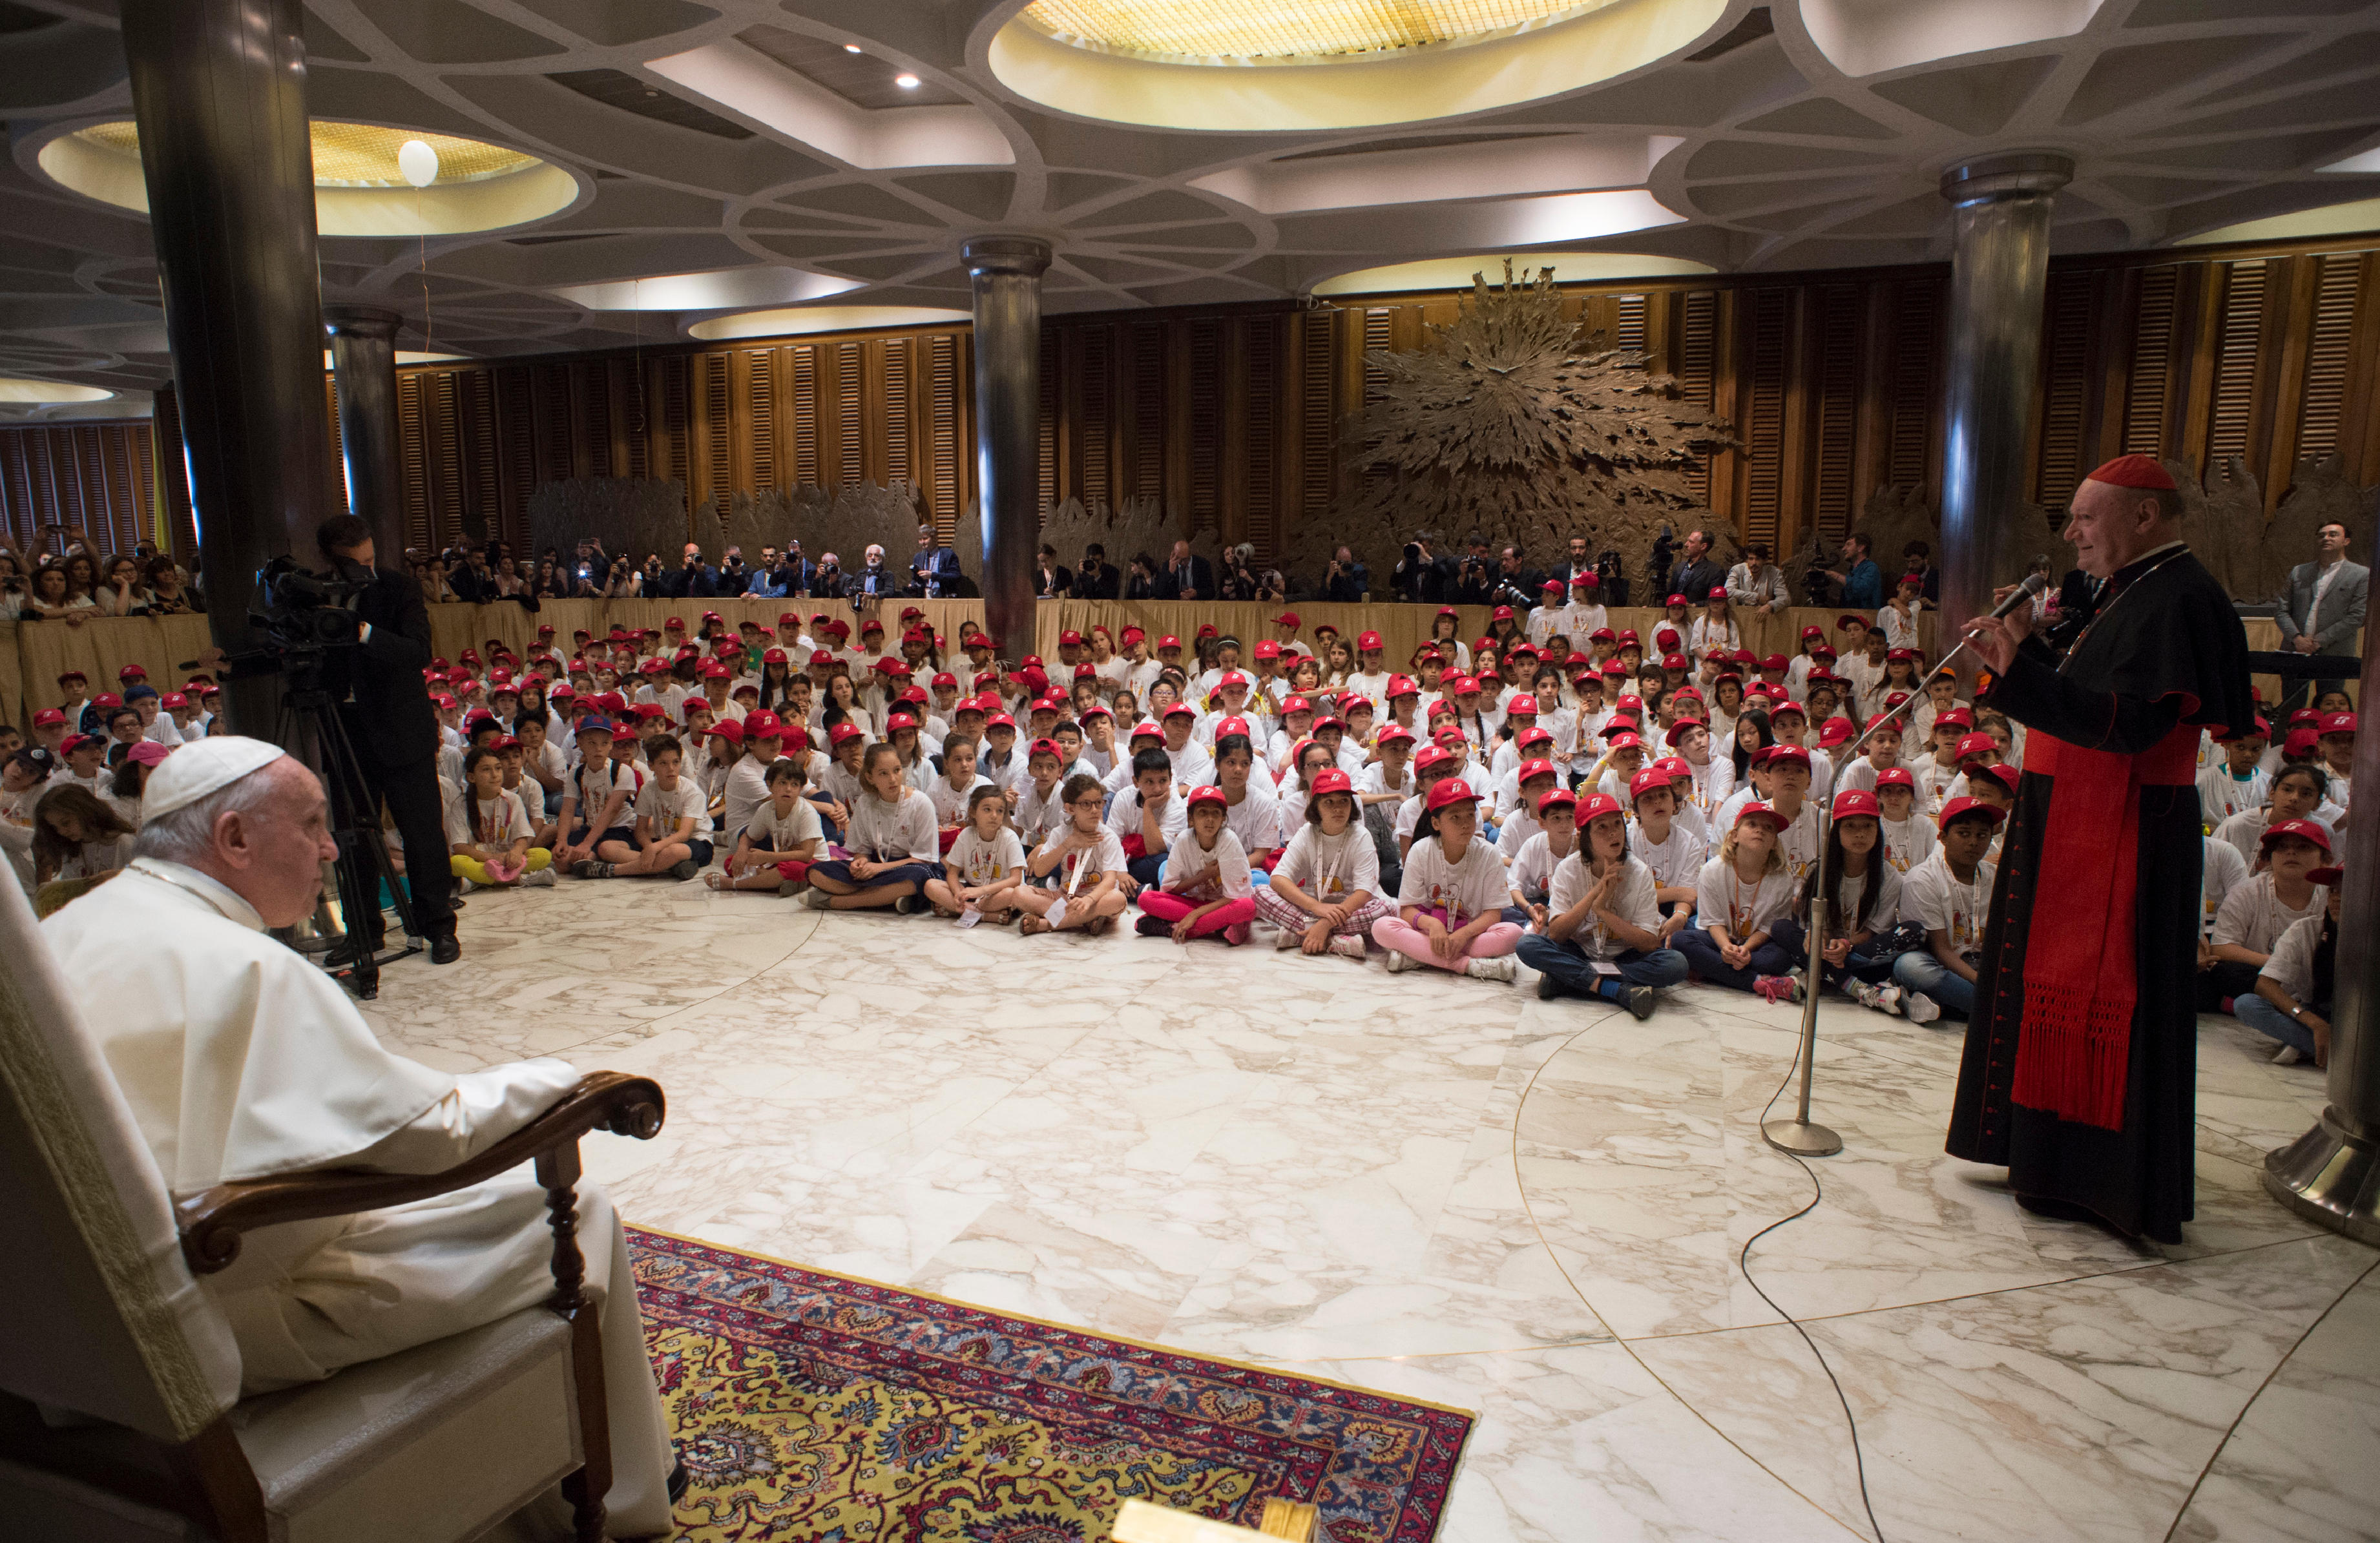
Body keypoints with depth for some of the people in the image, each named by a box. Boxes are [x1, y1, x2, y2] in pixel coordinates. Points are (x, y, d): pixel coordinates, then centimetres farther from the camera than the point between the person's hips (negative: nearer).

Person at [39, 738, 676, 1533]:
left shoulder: (61, 934, 5)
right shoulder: (243, 966, -24)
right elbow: (430, 1132, -24)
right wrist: (555, 1079, -7)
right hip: (240, 1323, -10)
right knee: (573, 1214, -2)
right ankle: (624, 1501, 15)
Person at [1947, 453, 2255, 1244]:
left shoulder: (2178, 599, -17)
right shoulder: (2129, 590, 13)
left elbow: (2129, 723, -27)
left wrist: (2017, 671, -32)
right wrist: (2028, 648, 4)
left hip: (2124, 837, -10)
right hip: (2076, 828, 10)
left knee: (2100, 999, -1)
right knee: (2061, 988, 16)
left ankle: (2104, 1180, 13)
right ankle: (2055, 1157, 28)